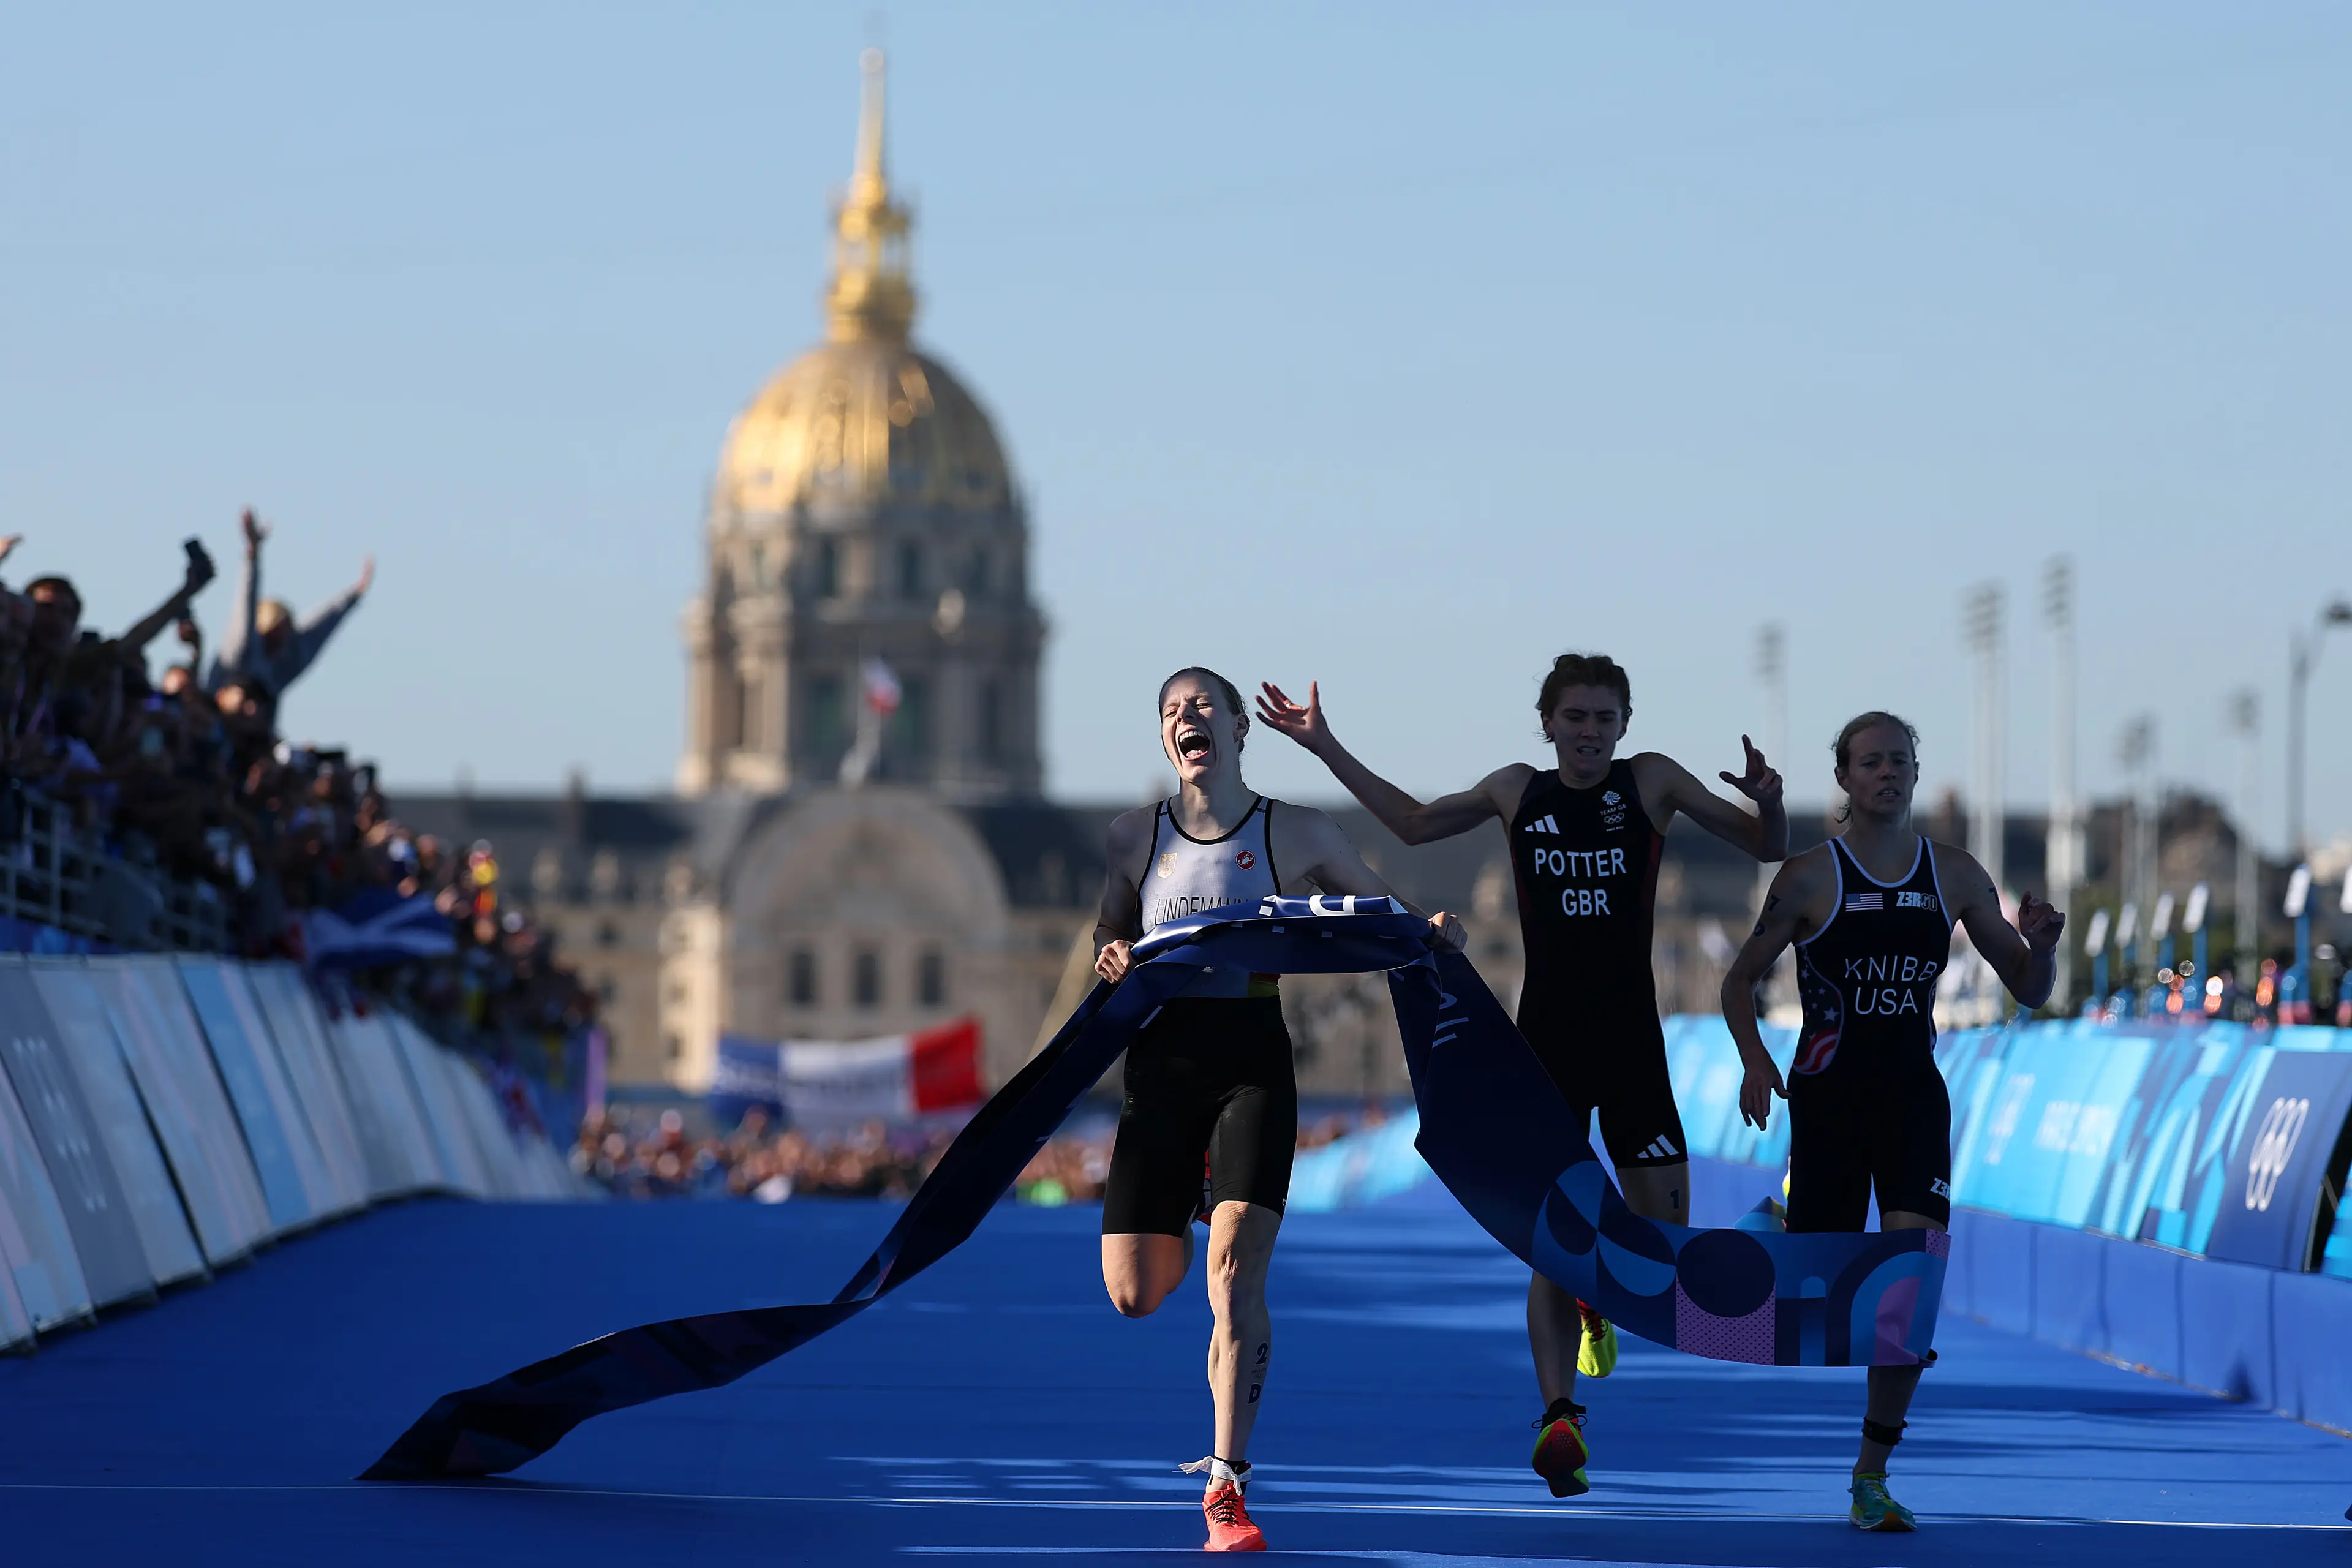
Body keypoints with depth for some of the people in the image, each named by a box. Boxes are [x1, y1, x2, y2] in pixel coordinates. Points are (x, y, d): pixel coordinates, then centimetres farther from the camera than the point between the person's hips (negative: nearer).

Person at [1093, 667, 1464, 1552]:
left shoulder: (1295, 835, 0)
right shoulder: (1133, 838, 6)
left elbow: (1379, 910, 10)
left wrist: (1427, 931, -13)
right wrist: (1113, 958, -5)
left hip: (1252, 1064, -3)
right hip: (1161, 1066, 3)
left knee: (1234, 1272, -17)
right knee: (1134, 1295, 0)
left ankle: (1226, 1486, -12)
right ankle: (1194, 1209, 38)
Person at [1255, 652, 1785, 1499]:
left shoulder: (1652, 782, 1)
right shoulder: (1517, 791, 6)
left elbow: (1768, 849, 2)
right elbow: (1413, 823, 22)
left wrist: (1769, 801, -20)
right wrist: (1326, 747, 17)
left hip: (1632, 1042, 0)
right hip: (1546, 1040, 1)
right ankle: (1560, 1415, -10)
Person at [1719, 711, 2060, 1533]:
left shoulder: (1955, 874, 6)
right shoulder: (1811, 876, -2)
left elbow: (2029, 989, 10)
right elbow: (1741, 979, 5)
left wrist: (2039, 946, -12)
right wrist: (1754, 1061, -12)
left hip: (1913, 1096, 2)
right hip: (1828, 1095, -2)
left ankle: (1872, 1472, -7)